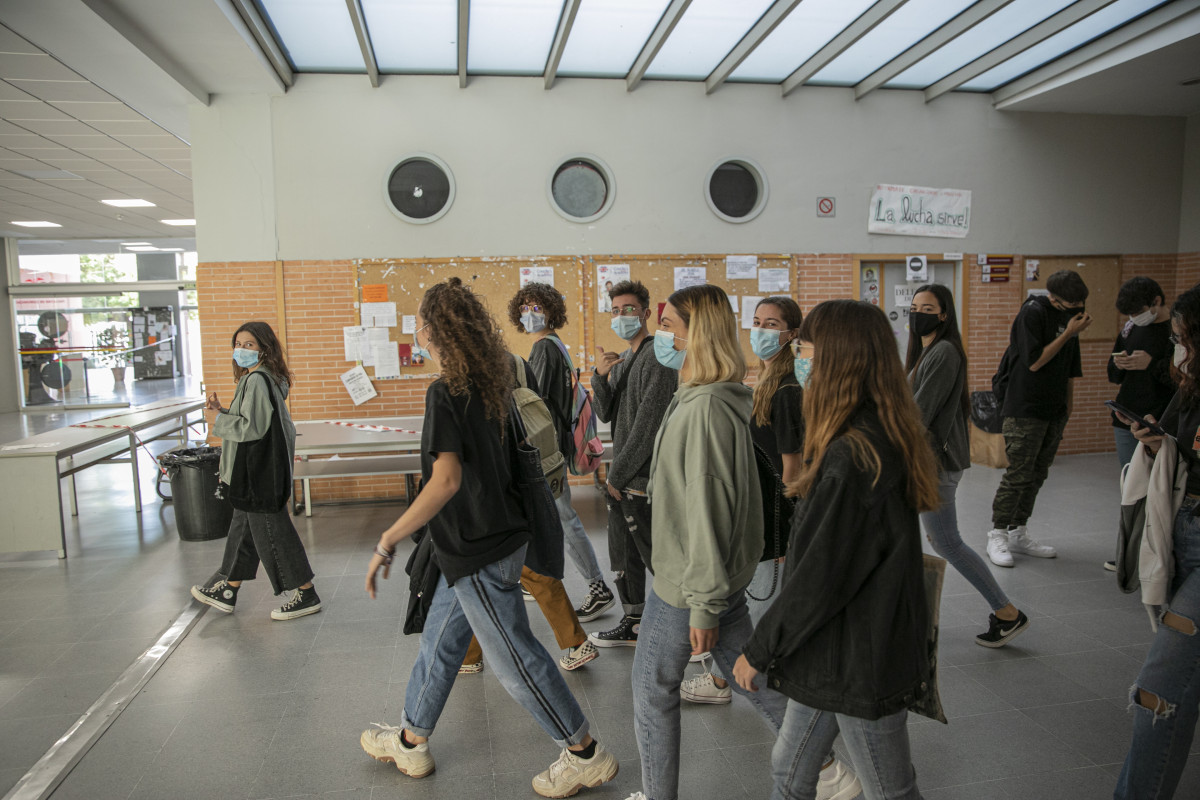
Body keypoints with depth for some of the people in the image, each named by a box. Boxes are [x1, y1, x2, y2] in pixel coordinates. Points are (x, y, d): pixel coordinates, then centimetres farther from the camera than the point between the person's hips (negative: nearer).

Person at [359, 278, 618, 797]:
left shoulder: (446, 392, -21)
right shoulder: (488, 382, 5)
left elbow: (446, 481, -29)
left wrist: (388, 541, -24)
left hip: (480, 549, -9)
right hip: (494, 533, 9)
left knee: (515, 659, 4)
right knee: (439, 640, 22)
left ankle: (584, 755, 18)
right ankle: (410, 741, 40)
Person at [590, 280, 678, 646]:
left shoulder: (657, 358, -14)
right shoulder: (622, 359, 15)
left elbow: (648, 423, -19)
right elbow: (607, 413, 9)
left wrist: (618, 474, -15)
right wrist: (600, 376, -9)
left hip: (643, 479, -9)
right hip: (621, 478, 9)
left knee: (656, 557, 0)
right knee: (624, 556, 18)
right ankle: (633, 623, 33)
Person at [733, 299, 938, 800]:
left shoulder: (853, 458, -28)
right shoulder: (883, 438, 3)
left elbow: (820, 579, -25)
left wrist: (759, 651, -12)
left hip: (859, 663, -9)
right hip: (836, 653, 9)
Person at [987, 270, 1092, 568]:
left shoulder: (1070, 314, 11)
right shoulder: (1032, 312, -12)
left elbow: (1069, 365, 19)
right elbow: (1034, 362, -16)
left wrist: (1067, 404, 17)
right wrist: (1068, 333, -16)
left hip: (1054, 410, 8)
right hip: (1025, 409, -8)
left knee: (1036, 475, 11)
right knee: (1018, 475, -6)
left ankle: (1019, 534, 20)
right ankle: (997, 536, 4)